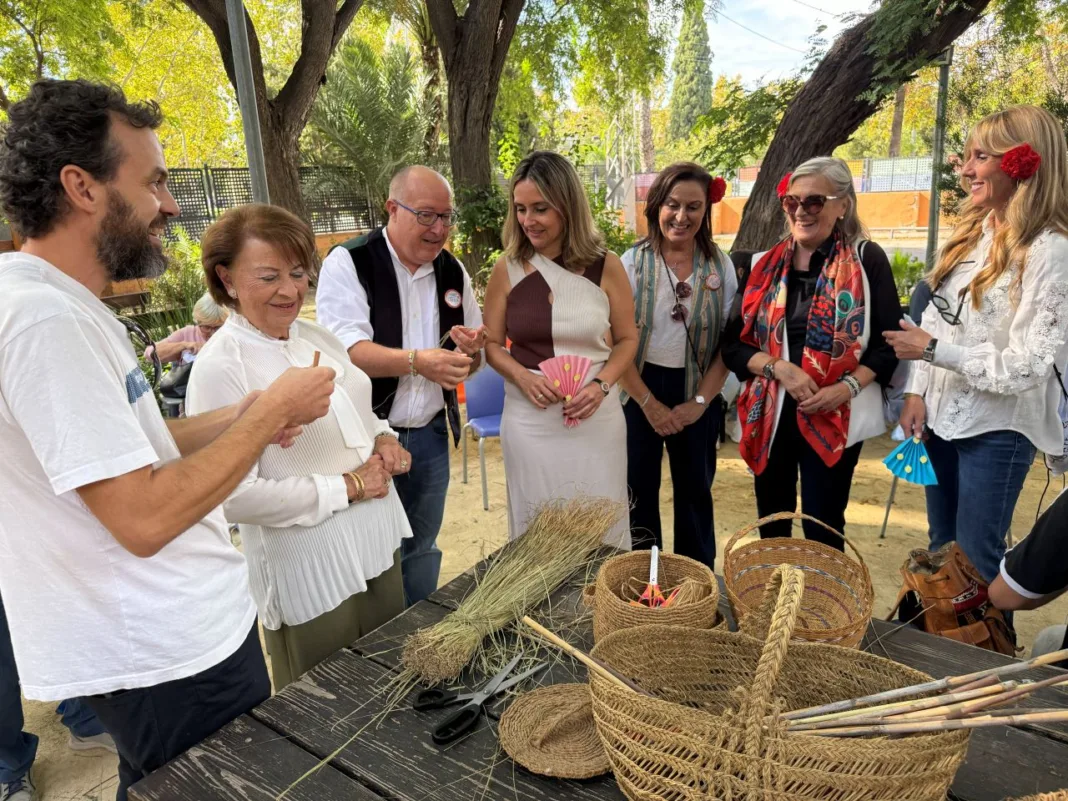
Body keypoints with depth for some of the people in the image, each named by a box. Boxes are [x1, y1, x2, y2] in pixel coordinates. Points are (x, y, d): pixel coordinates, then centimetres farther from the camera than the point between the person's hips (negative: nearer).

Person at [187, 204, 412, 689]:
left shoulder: (317, 338, 4)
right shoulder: (220, 368, -18)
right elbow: (234, 496, -23)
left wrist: (384, 439, -3)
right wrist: (347, 487, -18)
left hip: (379, 547, 7)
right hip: (312, 575, -7)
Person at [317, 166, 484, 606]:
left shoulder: (453, 271, 7)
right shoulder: (349, 263, -10)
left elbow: (473, 357, 13)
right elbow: (347, 350, -21)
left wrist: (471, 349, -11)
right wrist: (417, 361, -36)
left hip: (430, 437, 5)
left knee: (421, 553, 18)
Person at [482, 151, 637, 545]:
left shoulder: (606, 266, -3)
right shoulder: (507, 269, -2)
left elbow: (627, 339, 5)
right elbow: (492, 343, 4)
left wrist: (600, 385, -12)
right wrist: (522, 377, -15)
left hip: (596, 416, 0)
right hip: (529, 417, 0)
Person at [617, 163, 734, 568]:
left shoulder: (721, 266, -1)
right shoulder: (632, 262, -6)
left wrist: (699, 401, -8)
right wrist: (649, 403, -12)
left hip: (697, 394, 2)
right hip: (640, 390, -1)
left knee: (695, 490, 14)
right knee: (639, 491, 9)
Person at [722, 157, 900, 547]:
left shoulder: (868, 260, -2)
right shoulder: (765, 265, 6)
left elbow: (888, 343, -2)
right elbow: (734, 343, 3)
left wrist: (847, 388, -17)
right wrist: (779, 368, -13)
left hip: (835, 417, -3)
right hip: (769, 413, 3)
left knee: (822, 528, 4)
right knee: (771, 524, 15)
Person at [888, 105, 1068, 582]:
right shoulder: (970, 230, 5)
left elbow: (1029, 366, -20)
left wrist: (935, 351, -18)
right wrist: (916, 391, 0)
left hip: (997, 430, -7)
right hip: (942, 415, 7)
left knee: (976, 561, 6)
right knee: (940, 549, 20)